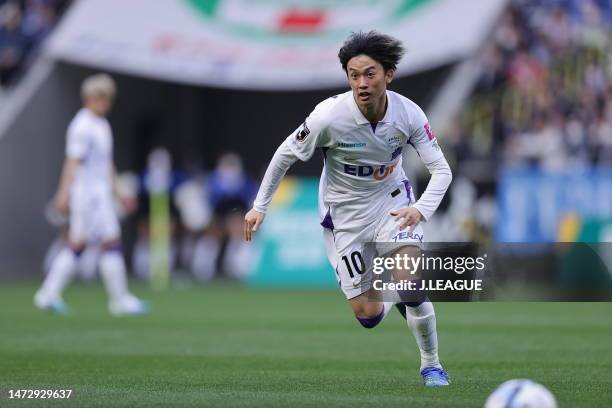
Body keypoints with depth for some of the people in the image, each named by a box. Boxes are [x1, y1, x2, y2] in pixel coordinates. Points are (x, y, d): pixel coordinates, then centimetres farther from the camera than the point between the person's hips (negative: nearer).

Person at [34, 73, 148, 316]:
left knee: (77, 246, 9)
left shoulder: (103, 126, 18)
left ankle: (48, 295, 10)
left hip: (101, 191, 10)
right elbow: (72, 162, -17)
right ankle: (120, 300, -5)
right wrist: (64, 193, -22)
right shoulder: (82, 127, -12)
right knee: (111, 242, -9)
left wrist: (117, 192, 26)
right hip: (87, 193, -10)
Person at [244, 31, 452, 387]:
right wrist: (260, 207, -5)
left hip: (393, 201, 0)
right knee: (368, 316, -1)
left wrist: (421, 209, -35)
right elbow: (286, 154, -9)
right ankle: (393, 297, 37)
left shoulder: (409, 114, -21)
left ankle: (432, 366, -1)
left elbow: (441, 170, -16)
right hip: (345, 214, 0)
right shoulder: (329, 116, -26)